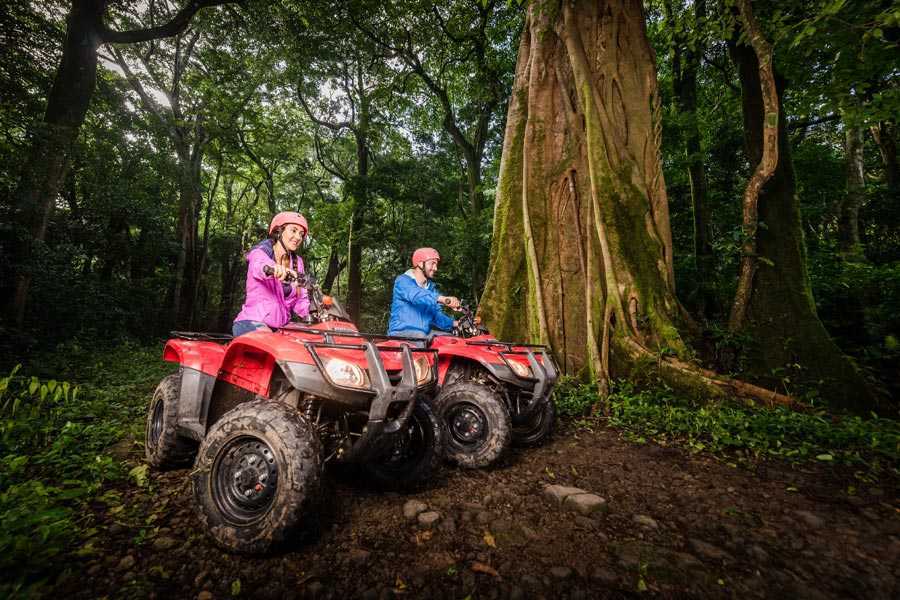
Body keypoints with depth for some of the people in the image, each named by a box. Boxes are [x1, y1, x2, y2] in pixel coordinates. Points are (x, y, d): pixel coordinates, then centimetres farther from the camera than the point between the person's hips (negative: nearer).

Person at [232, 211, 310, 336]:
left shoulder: (297, 262, 14)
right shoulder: (259, 253, 0)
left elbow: (300, 300, 6)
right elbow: (259, 266, -27)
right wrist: (271, 268, -52)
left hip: (281, 326, 5)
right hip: (252, 323, -5)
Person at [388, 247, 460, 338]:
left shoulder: (431, 287, 16)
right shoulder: (402, 280, -7)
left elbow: (436, 315, 10)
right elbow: (416, 295, -30)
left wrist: (454, 323, -9)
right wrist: (441, 299, -46)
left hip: (425, 333, 7)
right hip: (401, 333, -6)